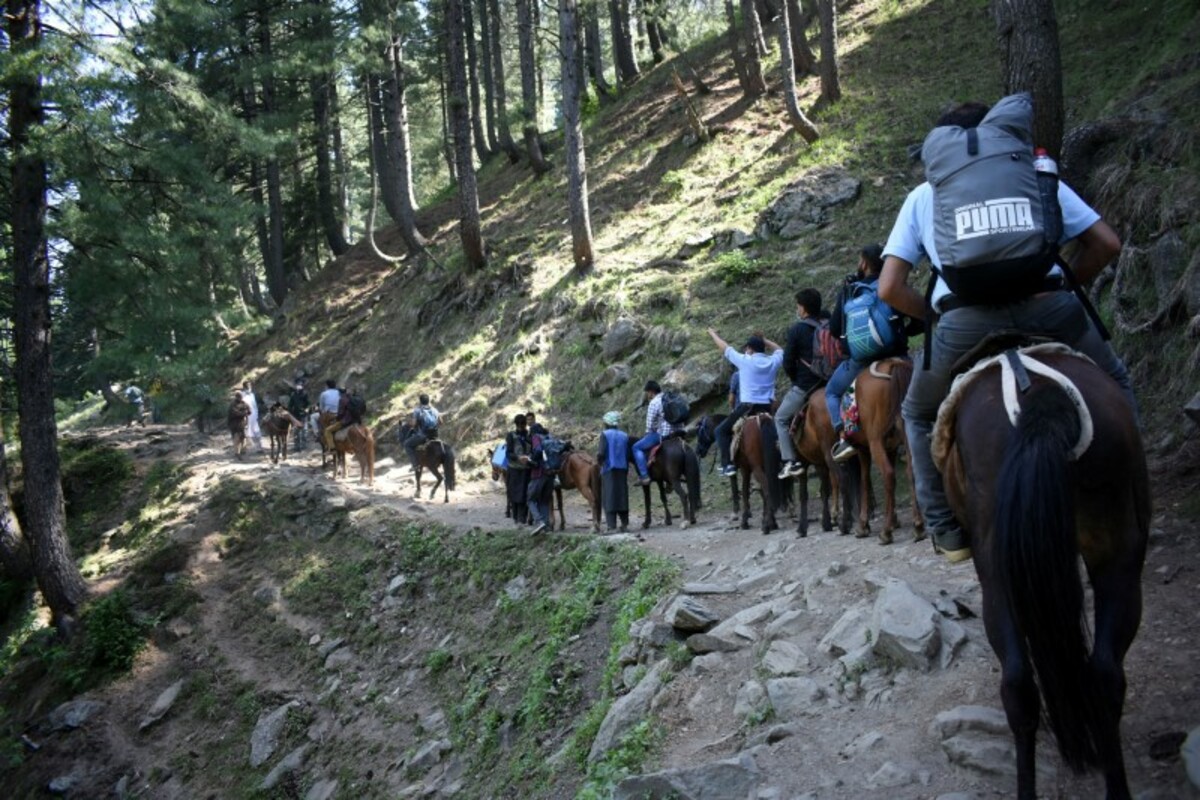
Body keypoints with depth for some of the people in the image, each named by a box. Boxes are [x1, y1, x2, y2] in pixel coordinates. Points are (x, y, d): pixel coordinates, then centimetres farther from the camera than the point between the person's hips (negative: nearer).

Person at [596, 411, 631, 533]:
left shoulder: (605, 435, -7)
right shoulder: (625, 436, 7)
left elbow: (602, 453, -16)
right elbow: (628, 456, 6)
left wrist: (598, 458, 5)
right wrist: (626, 471, 14)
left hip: (609, 469, -4)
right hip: (622, 470, 4)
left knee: (609, 497, -2)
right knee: (622, 496, 11)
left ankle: (612, 525, -5)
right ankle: (625, 524, 12)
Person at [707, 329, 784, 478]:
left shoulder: (745, 360, -4)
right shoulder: (773, 361, 6)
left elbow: (725, 348, 8)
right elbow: (779, 350, 30)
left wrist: (713, 334, 23)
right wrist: (763, 340, 30)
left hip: (747, 406, -4)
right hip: (767, 408, 4)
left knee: (722, 431, 9)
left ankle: (728, 464, -3)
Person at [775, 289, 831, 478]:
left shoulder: (797, 329, -10)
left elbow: (788, 363, -9)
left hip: (805, 385, -6)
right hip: (830, 382, 6)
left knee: (781, 418, 10)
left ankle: (791, 461, 0)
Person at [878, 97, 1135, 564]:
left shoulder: (923, 196, 23)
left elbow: (889, 289, 14)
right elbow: (1107, 244, 20)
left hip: (966, 321, 0)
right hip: (1048, 308, 1)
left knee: (919, 415, 28)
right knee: (1114, 388, 31)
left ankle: (948, 531, 24)